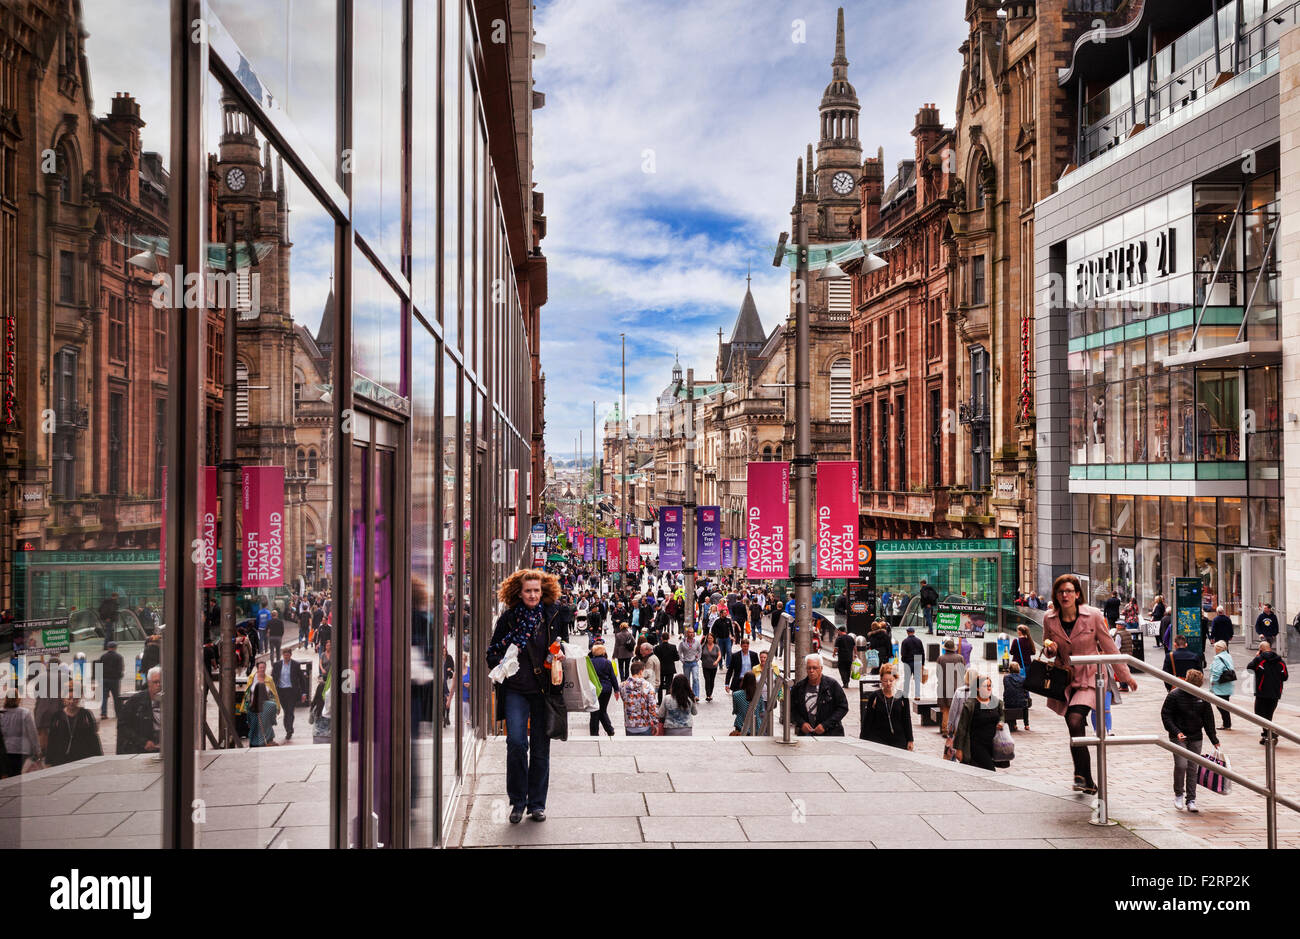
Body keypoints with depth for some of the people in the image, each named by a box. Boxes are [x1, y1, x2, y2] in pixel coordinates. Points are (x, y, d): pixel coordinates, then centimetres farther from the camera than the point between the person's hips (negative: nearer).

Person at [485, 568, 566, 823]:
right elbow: (493, 654, 10)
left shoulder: (553, 617, 3)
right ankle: (517, 801, 2)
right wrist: (501, 663, -11)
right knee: (516, 742, -14)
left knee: (540, 747, 5)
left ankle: (537, 803, 18)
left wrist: (560, 658, -6)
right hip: (516, 689, -1)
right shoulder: (508, 619, 3)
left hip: (544, 689, 1)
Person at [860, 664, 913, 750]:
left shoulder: (902, 697, 5)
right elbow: (867, 721, 4)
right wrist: (864, 740, 1)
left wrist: (910, 740, 7)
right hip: (877, 739, -1)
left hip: (898, 740, 1)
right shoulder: (874, 697, 2)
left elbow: (907, 720, 9)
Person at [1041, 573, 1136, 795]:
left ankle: (1081, 775, -10)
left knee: (1075, 721, -24)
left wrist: (1125, 676, 8)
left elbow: (1109, 647, 1)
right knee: (1076, 733, 7)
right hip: (1065, 679, 4)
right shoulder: (1050, 619, -2)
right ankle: (1088, 783, 20)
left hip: (1089, 678, -3)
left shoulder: (1093, 616, -11)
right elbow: (1048, 653, 13)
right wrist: (1049, 648, -11)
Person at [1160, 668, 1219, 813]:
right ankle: (1178, 793, 6)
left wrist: (1214, 740, 11)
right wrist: (1176, 732, -18)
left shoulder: (1202, 698, 4)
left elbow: (1208, 720, 11)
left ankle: (1191, 800, 11)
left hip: (1196, 738, 4)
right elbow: (1166, 715, -7)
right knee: (1181, 765, -16)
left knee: (1193, 768, 4)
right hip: (1179, 737, -4)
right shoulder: (1174, 695, -8)